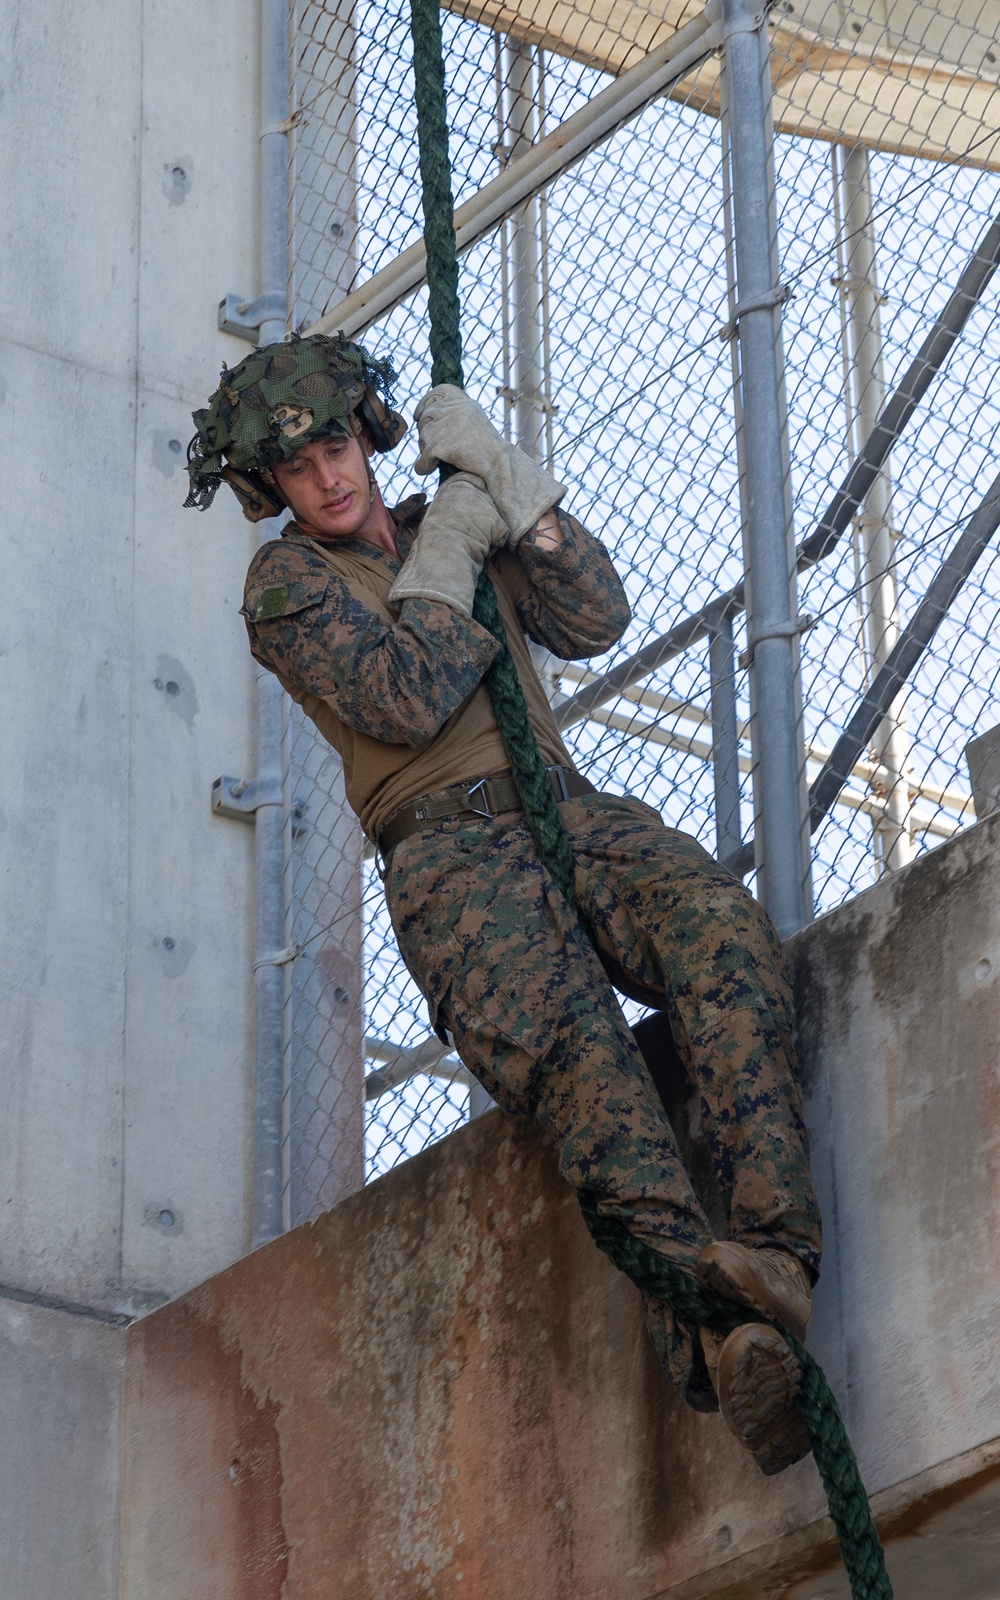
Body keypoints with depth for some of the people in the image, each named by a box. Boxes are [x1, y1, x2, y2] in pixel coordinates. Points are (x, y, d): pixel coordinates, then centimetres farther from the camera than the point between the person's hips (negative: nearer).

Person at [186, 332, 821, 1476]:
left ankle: (774, 1253, -47)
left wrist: (503, 480, 5)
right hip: (444, 842, -4)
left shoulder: (445, 520, 25)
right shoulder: (285, 585, 10)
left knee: (721, 928, -31)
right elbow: (405, 700, -7)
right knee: (555, 1024, -36)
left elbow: (594, 623, 11)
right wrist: (446, 560, 2)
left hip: (567, 810, 4)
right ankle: (695, 1301, -53)